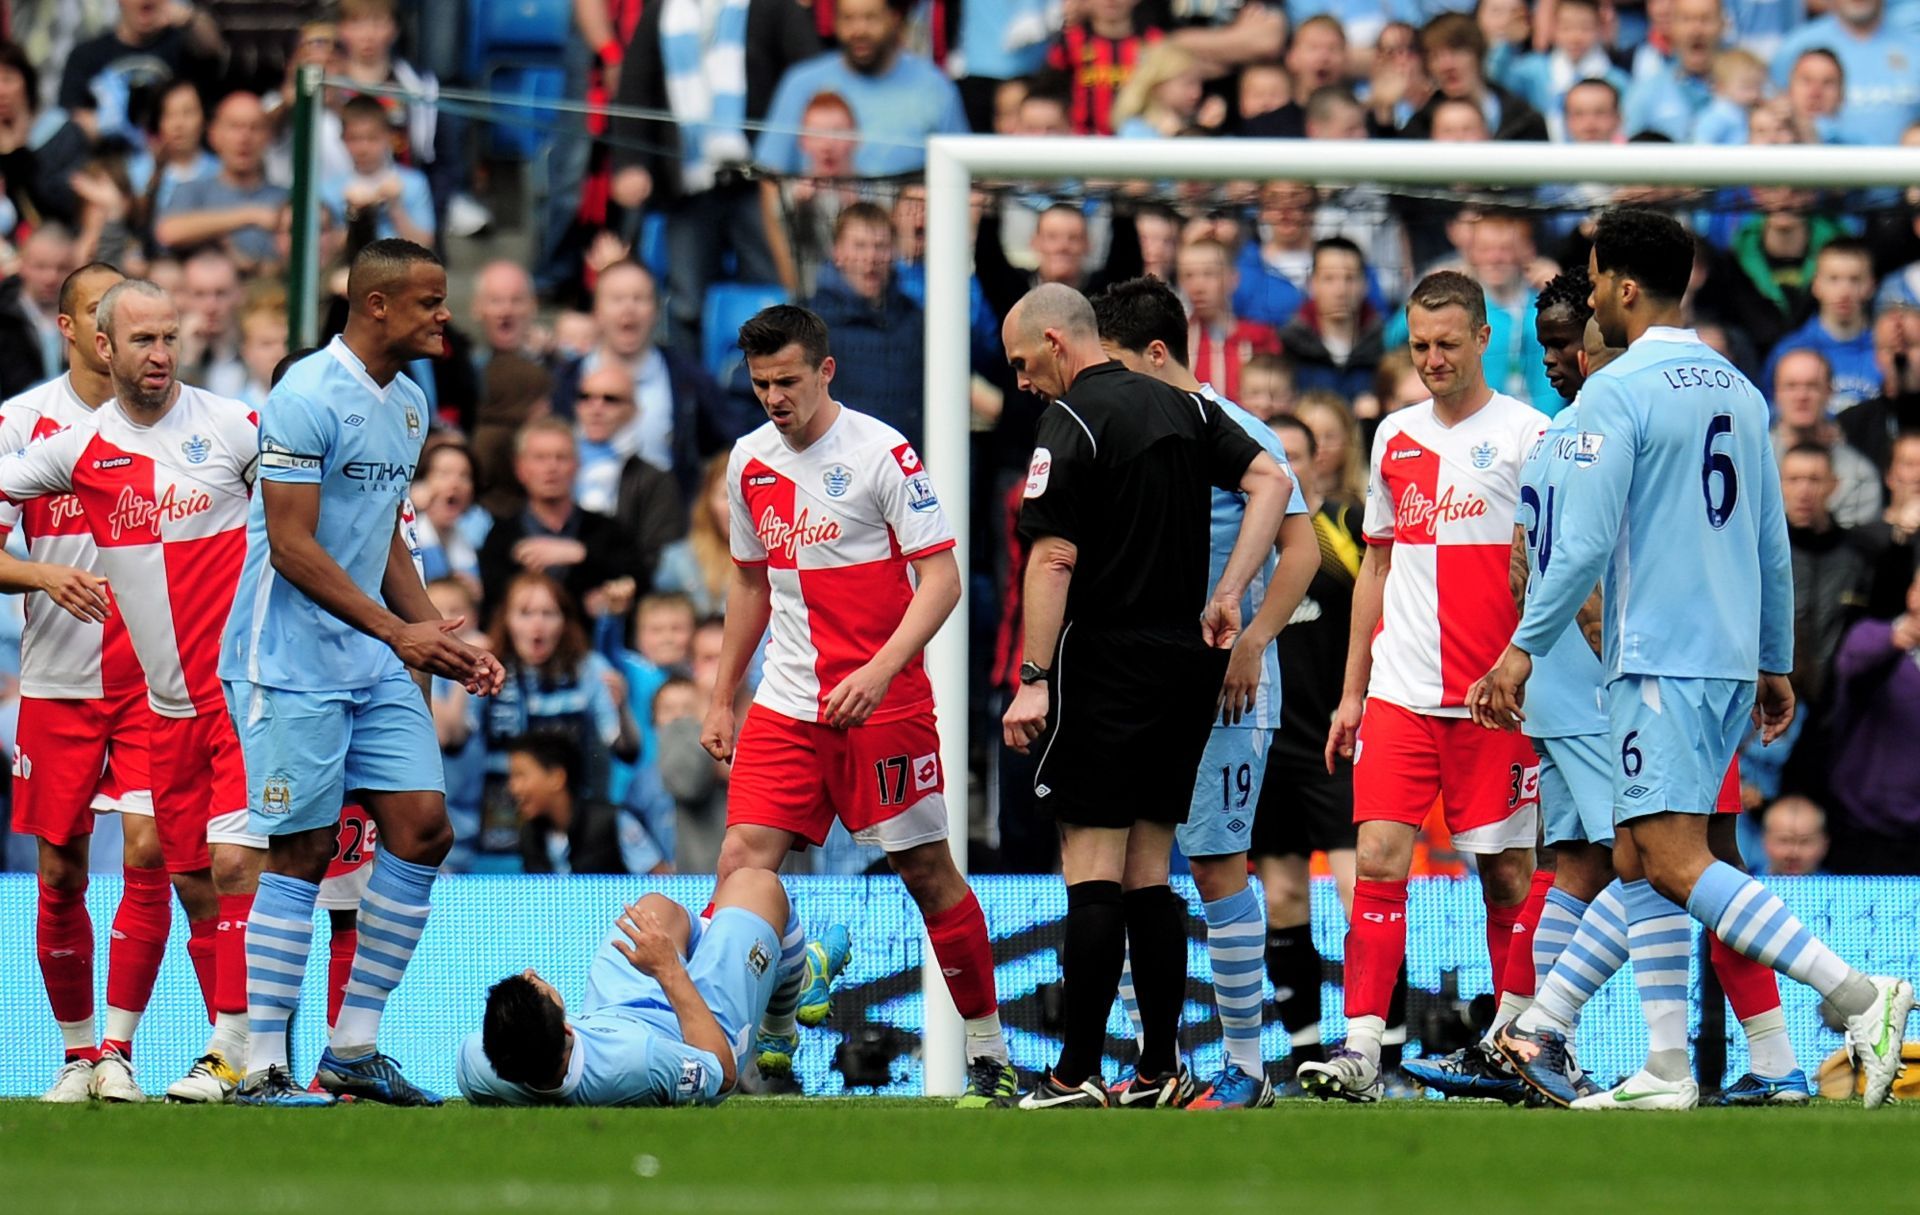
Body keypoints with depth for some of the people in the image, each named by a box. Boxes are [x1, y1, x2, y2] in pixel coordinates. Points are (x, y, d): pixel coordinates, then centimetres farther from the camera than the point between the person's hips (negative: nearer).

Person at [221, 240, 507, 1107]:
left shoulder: (408, 404, 13)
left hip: (374, 663, 8)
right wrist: (399, 633, -20)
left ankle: (355, 1050, 8)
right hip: (291, 666, -8)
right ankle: (263, 1067, -2)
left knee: (422, 827, 1)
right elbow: (292, 547, -18)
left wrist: (446, 643, 13)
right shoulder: (308, 399, -15)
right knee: (301, 851, -7)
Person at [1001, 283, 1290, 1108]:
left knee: (1092, 875, -7)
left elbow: (1055, 559, -15)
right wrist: (1228, 597, 2)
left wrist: (1033, 681, -15)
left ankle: (1079, 1073, -9)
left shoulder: (1071, 422, -9)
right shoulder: (1181, 408, 12)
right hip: (1187, 664, 7)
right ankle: (1159, 1070, 9)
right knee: (1148, 876, 11)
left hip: (1105, 665, -7)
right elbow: (1271, 482, 5)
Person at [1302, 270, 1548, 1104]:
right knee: (1378, 857, -8)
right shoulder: (1394, 437, 13)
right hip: (1400, 692, 4)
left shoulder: (1527, 434, -2)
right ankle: (1360, 1049, -11)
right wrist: (1352, 691, 18)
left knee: (1508, 872, 2)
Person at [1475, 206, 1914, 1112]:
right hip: (1732, 659, 9)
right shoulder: (1738, 392, 14)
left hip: (1659, 656, -9)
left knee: (1676, 865, -14)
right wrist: (1776, 664, 23)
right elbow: (1774, 545, 17)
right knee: (1651, 865, 13)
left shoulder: (1617, 392, -10)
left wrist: (1523, 650, -8)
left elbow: (1585, 544, -15)